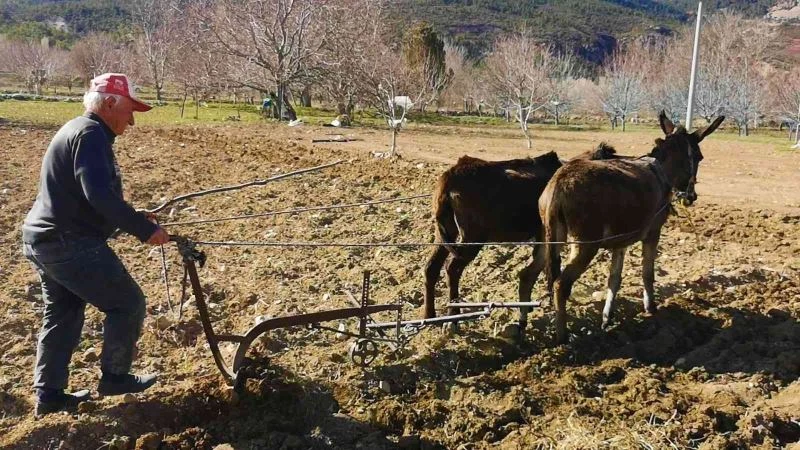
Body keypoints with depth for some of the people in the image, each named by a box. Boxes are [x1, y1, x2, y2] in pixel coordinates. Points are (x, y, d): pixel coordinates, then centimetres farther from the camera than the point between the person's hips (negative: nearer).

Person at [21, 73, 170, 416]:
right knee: (128, 302, 3)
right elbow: (100, 196, -28)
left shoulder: (78, 129, 17)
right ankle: (114, 376, 16)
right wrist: (145, 229, -24)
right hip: (70, 244, -11)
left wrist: (134, 219, 19)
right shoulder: (90, 134, -16)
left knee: (62, 315, 19)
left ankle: (49, 394, 25)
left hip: (43, 240, 11)